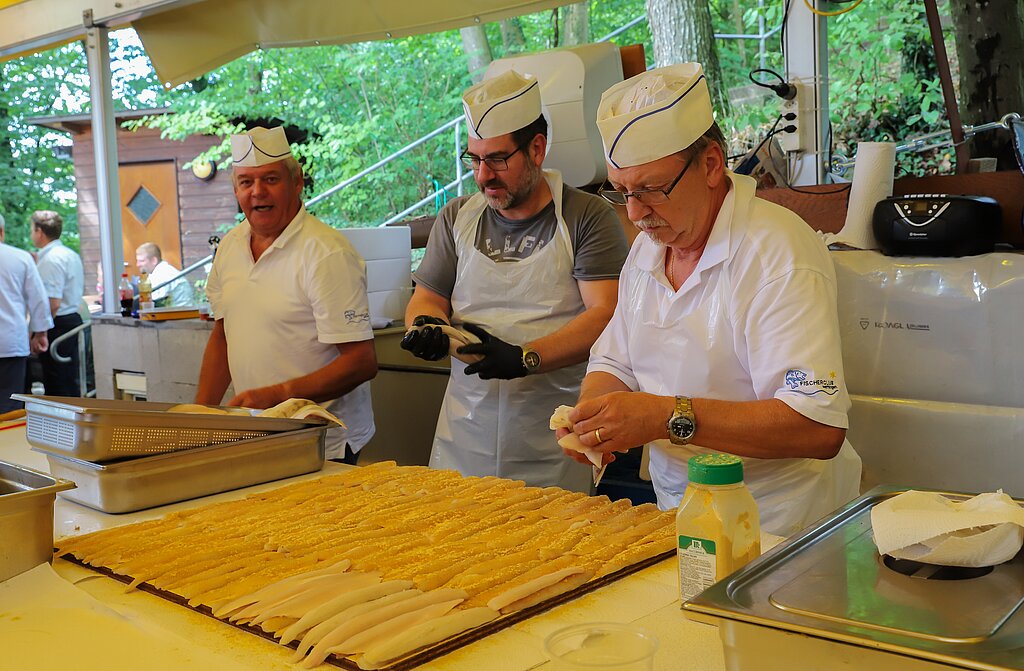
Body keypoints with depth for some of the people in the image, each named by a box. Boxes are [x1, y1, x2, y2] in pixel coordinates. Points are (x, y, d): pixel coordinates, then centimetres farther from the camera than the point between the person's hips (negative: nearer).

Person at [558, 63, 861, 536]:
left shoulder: (780, 255, -16)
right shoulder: (646, 249, 10)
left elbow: (820, 428, -24)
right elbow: (612, 363, 18)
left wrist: (669, 417, -29)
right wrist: (590, 414, -5)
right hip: (676, 510, 6)